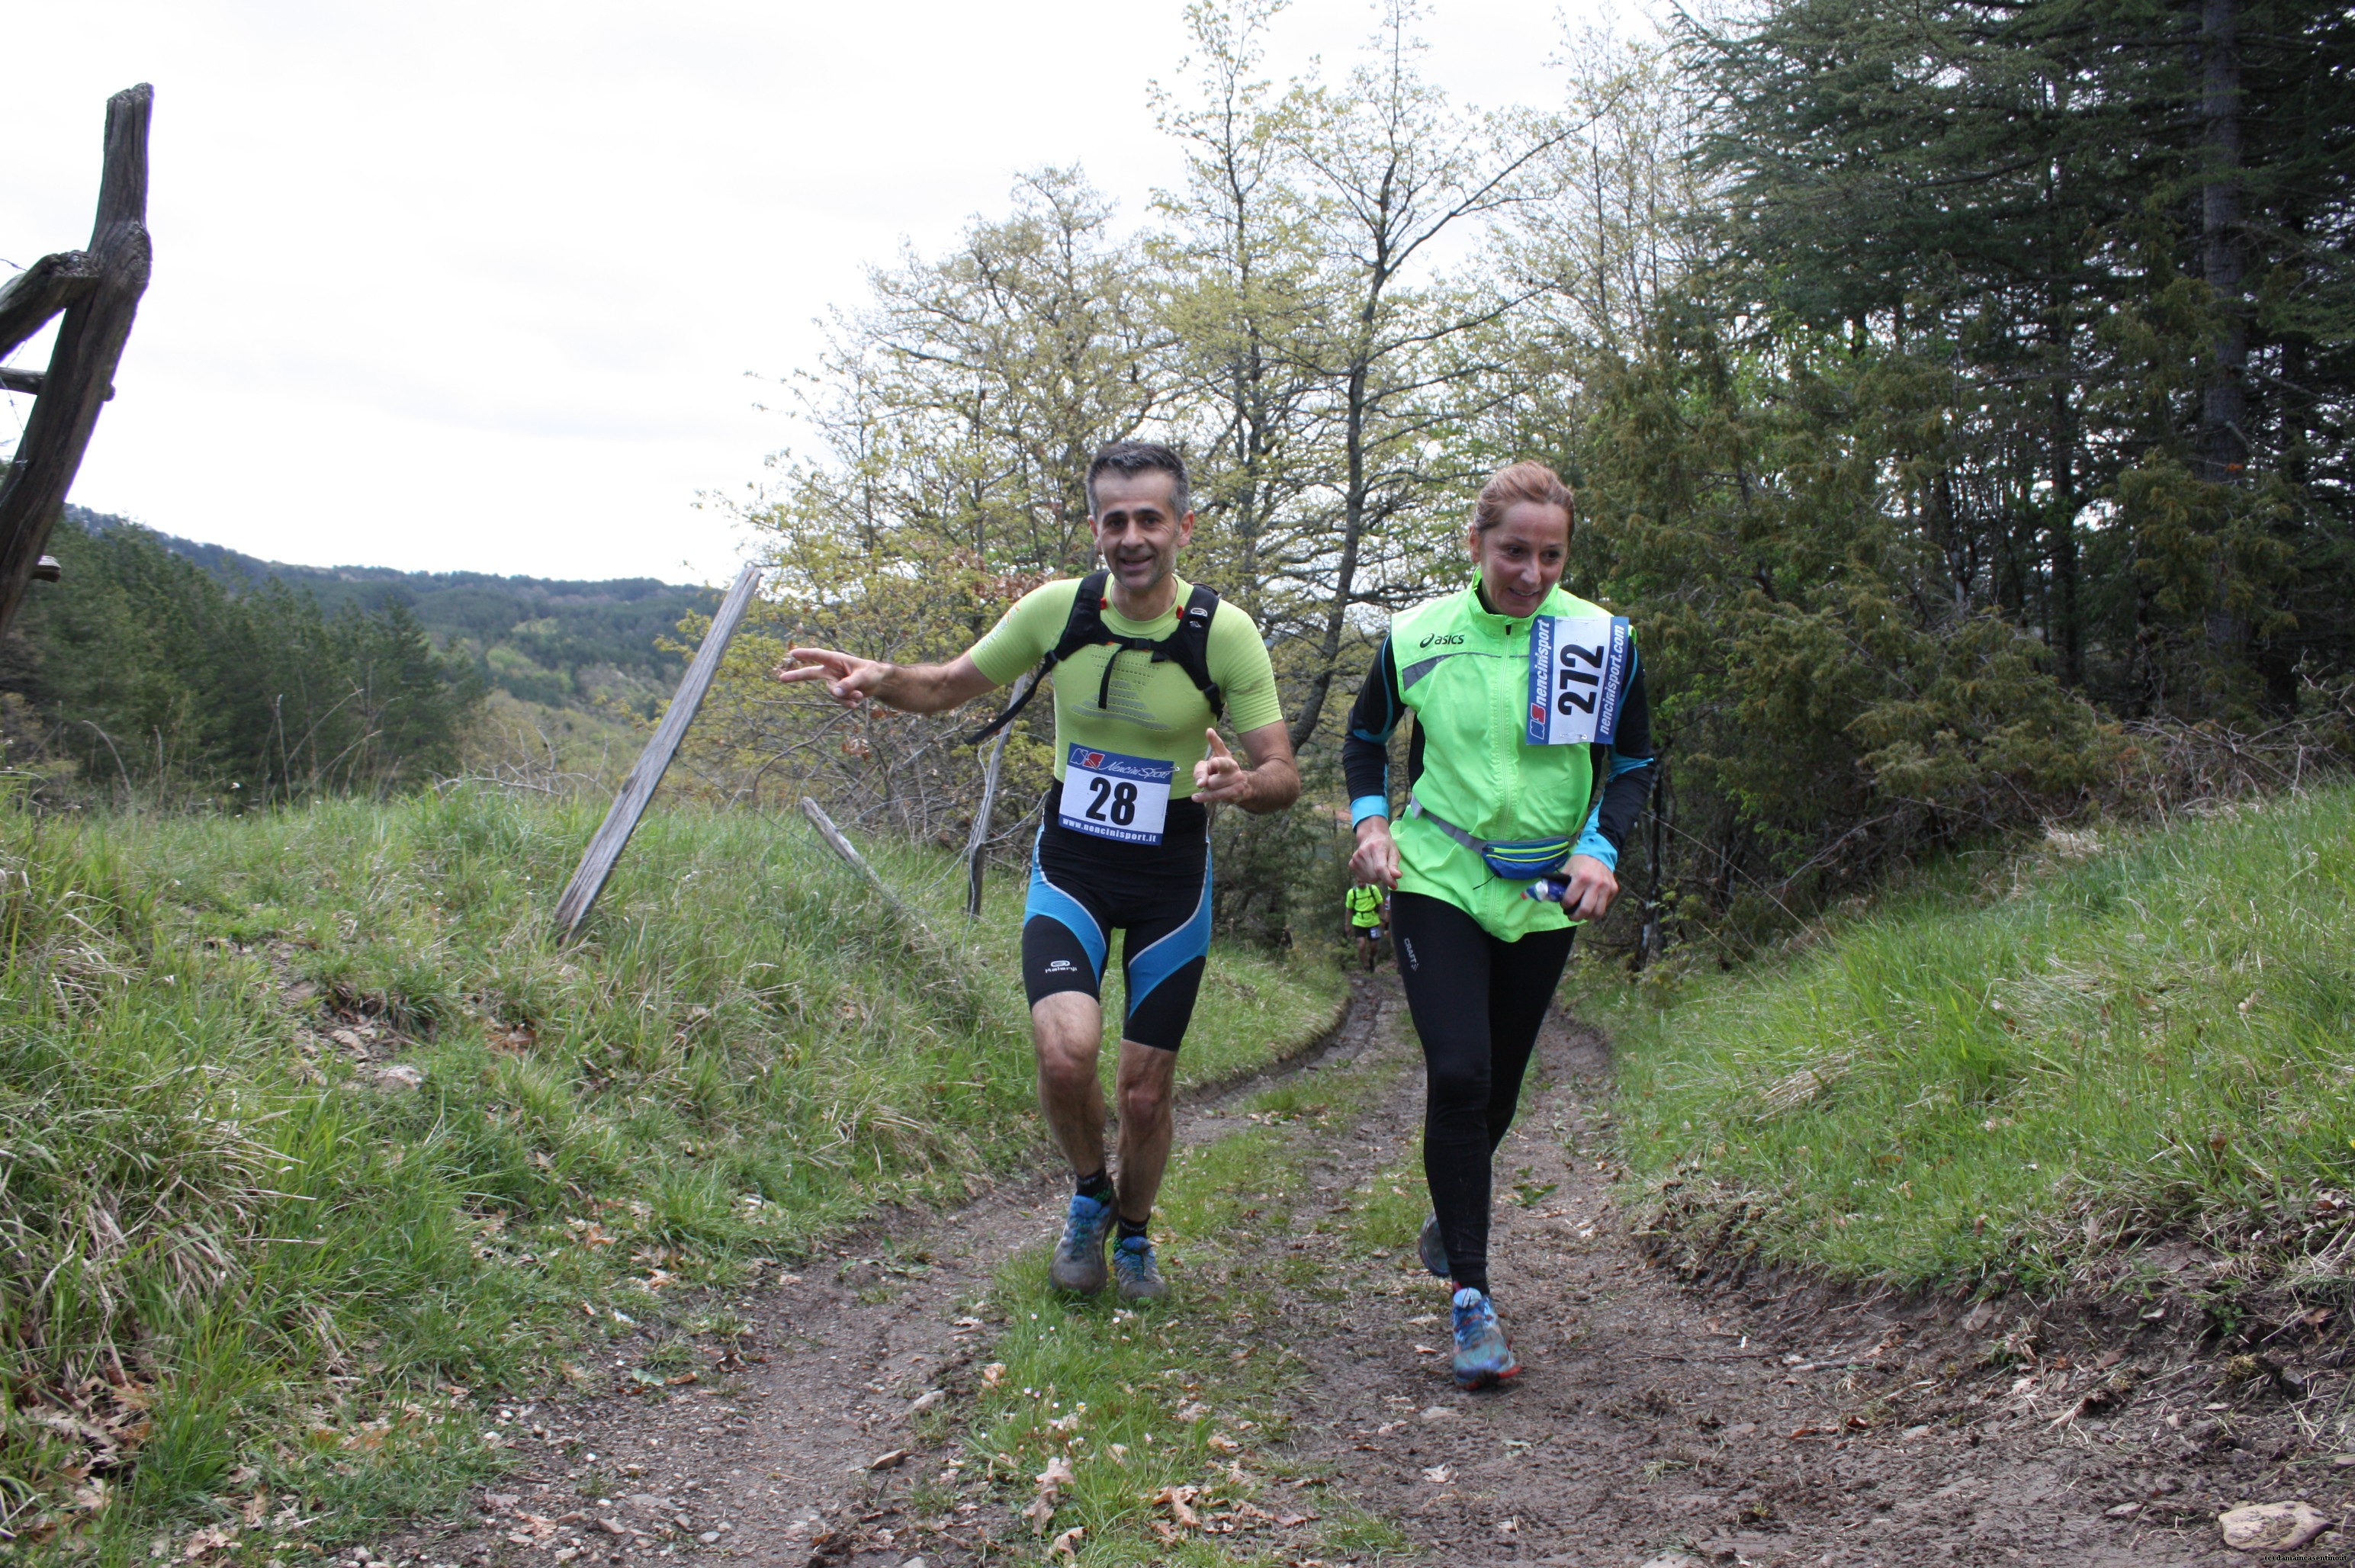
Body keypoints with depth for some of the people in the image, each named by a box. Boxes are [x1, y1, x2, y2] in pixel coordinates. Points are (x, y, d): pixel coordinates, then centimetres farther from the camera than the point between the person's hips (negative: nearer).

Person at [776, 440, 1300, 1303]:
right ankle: (1089, 1195, 9)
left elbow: (1283, 774, -11)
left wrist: (1240, 783, -35)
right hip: (1069, 865, 1)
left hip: (1171, 877, 0)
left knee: (1146, 1091, 6)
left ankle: (1132, 1234, 37)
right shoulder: (1057, 609, -9)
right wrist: (878, 676, -17)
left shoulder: (1225, 632, -14)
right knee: (1066, 1050, -23)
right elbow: (950, 685, 5)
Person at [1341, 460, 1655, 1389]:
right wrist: (1371, 818, -4)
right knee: (1457, 1075, -17)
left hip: (1543, 899, 2)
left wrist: (1599, 848, -9)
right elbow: (1366, 737, 13)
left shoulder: (1601, 640, -5)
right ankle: (1472, 1303, -12)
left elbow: (1634, 763, 7)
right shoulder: (1417, 636, -5)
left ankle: (1450, 1211, 46)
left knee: (1497, 1089, 13)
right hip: (1437, 885, -2)